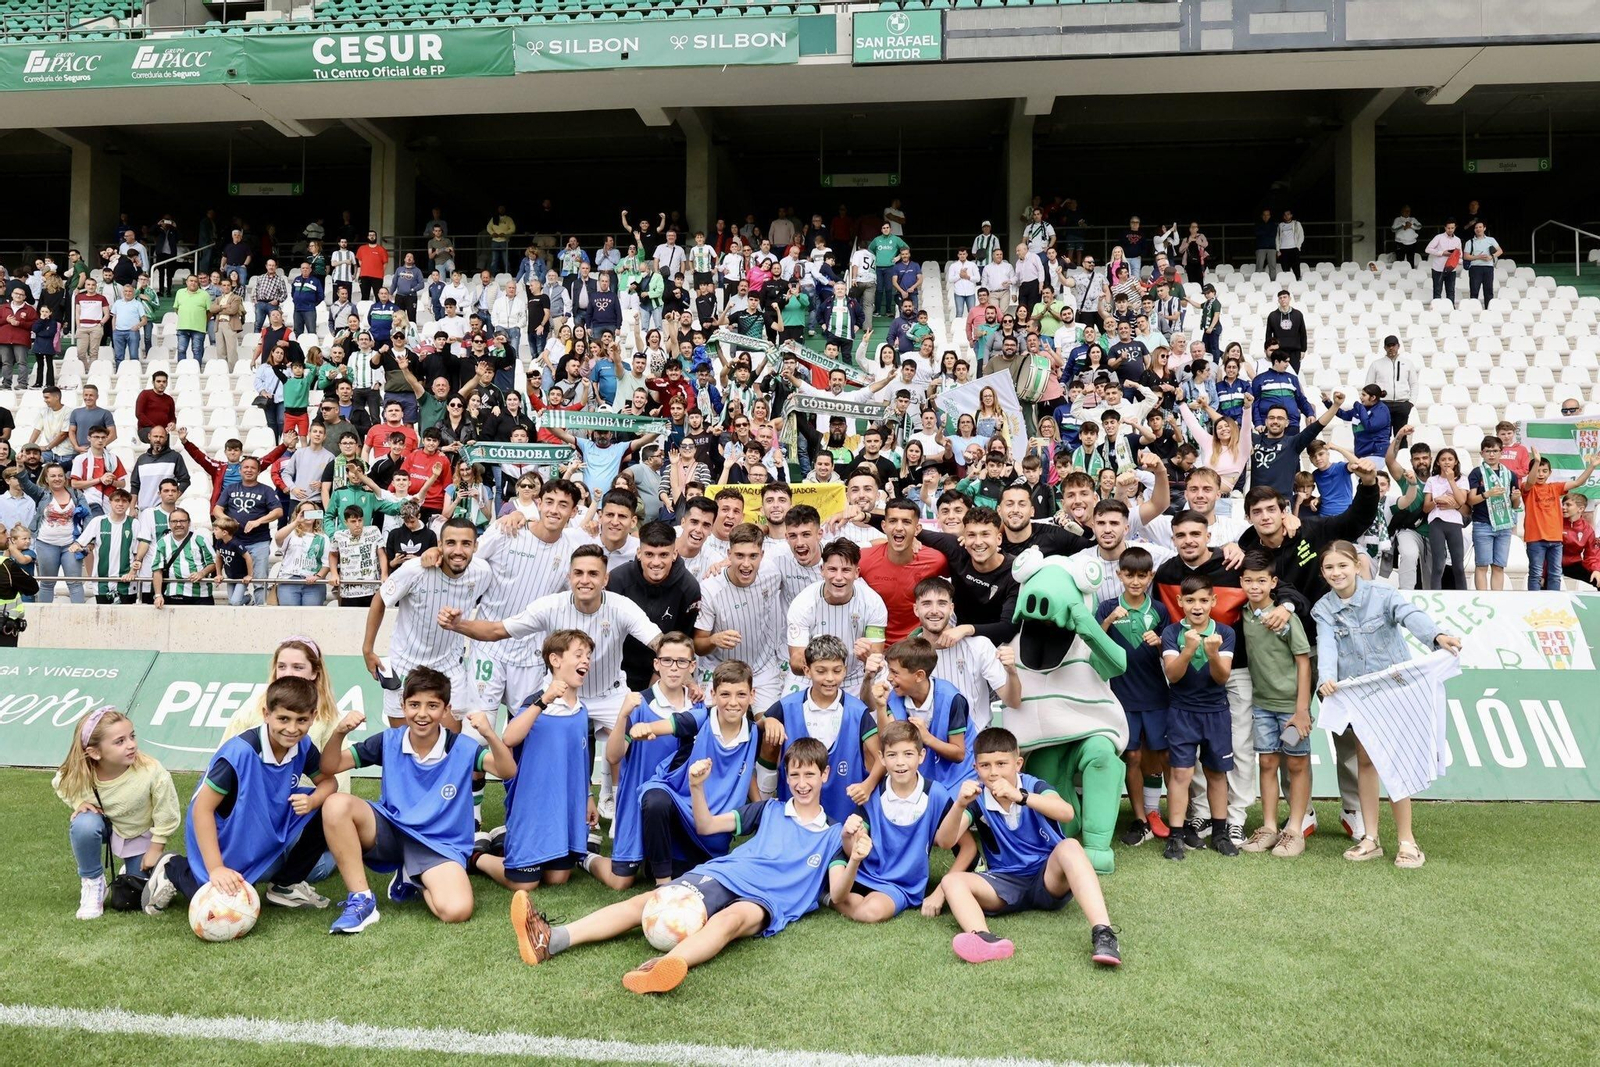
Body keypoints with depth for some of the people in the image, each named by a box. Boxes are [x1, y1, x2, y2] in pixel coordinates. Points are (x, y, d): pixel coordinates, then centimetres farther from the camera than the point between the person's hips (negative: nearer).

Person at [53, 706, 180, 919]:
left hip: (141, 835, -1)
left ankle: (133, 871, 30)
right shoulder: (80, 776, -28)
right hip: (106, 825, 1)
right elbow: (59, 784, -1)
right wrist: (79, 802, -19)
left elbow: (166, 814, -19)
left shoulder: (152, 772, -35)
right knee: (84, 824, -34)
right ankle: (92, 882, -9)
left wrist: (156, 848, -10)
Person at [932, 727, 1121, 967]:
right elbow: (944, 841, -16)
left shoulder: (1033, 786, -8)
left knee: (1069, 846, -32)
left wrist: (1020, 796, -44)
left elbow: (1067, 813, -30)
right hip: (1006, 883, 2)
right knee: (951, 881, -22)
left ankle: (1102, 932, -45)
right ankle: (983, 939, -52)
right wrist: (959, 804, -34)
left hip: (1048, 878, -2)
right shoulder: (977, 798, -3)